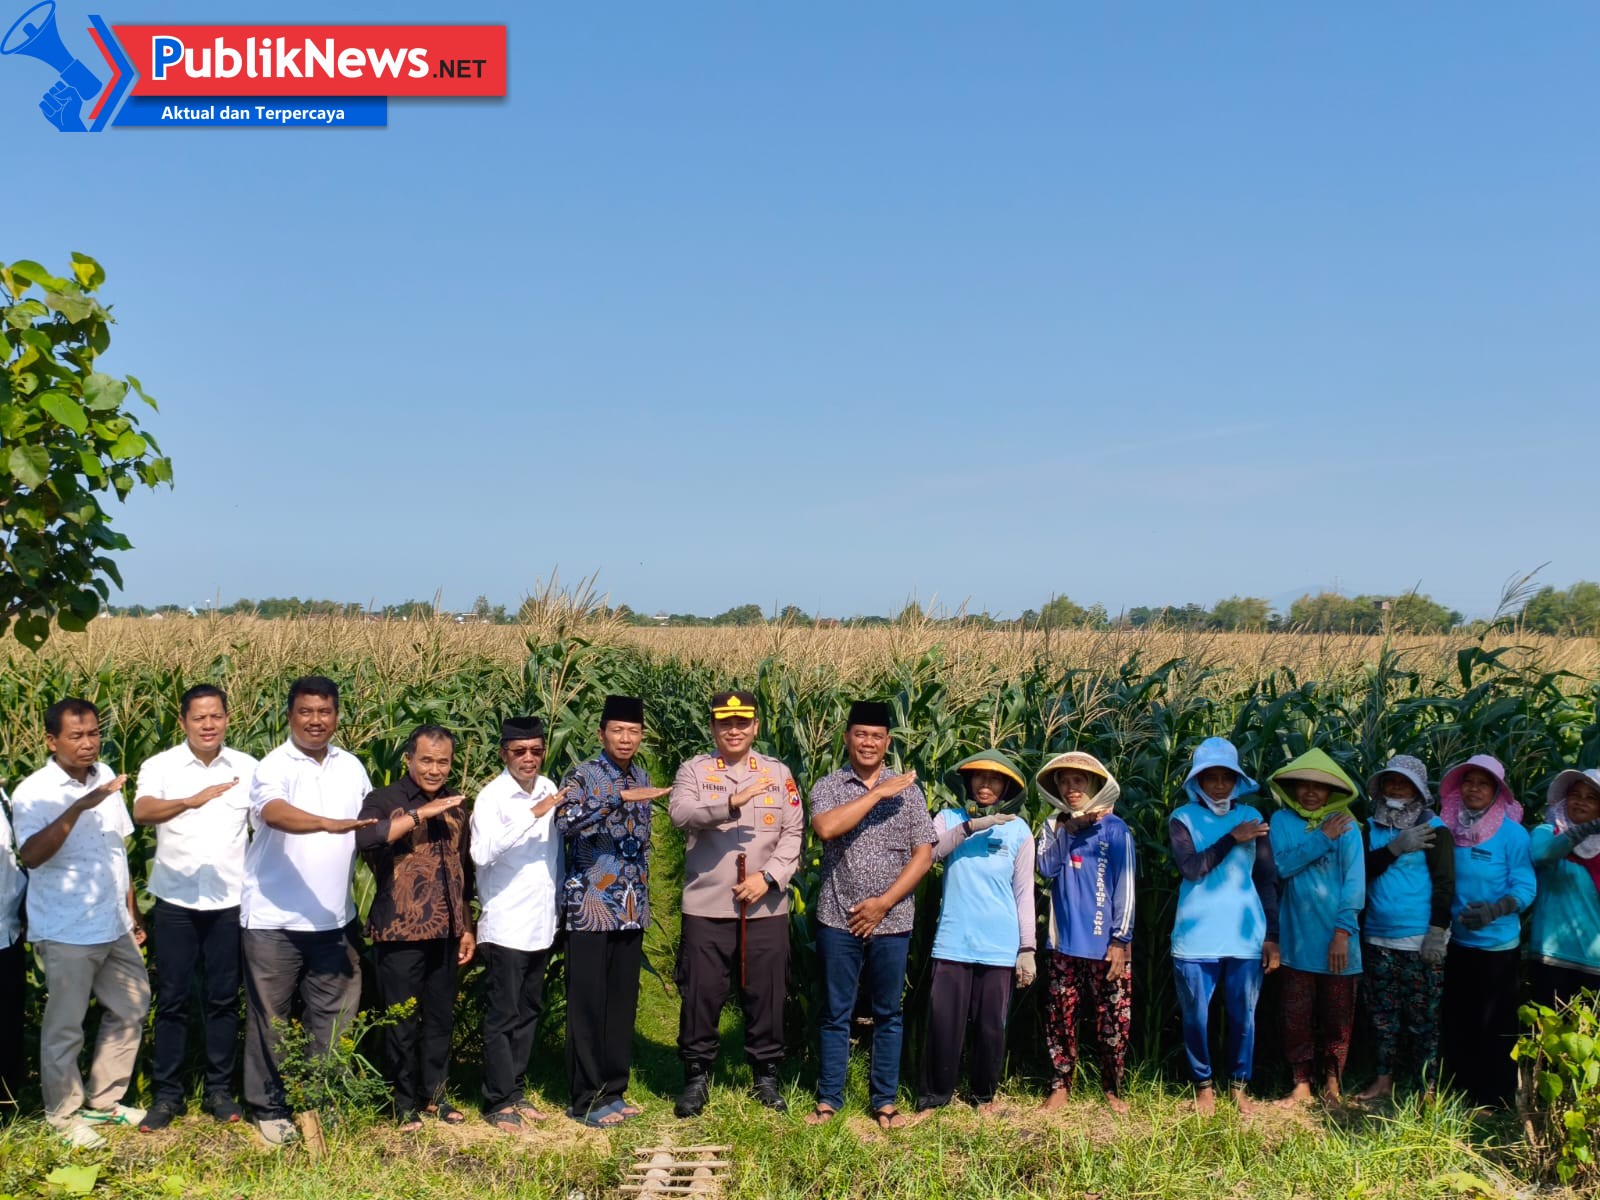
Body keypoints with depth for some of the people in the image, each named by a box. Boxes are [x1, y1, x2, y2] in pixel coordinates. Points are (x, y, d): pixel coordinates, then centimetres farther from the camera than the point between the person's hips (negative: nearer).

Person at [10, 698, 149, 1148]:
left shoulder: (105, 777, 3)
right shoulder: (33, 793, -15)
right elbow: (30, 856, -32)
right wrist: (78, 806, -42)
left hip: (114, 926, 7)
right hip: (66, 933, -7)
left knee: (129, 1010, 15)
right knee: (64, 1028, 6)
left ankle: (104, 1102, 30)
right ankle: (63, 1115, 23)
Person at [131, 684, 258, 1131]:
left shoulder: (248, 768, 1)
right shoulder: (160, 766, -5)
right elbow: (142, 812, -25)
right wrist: (193, 800, -43)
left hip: (230, 901, 1)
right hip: (175, 901, -1)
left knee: (223, 998, 8)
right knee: (172, 999, 5)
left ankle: (219, 1090, 20)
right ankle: (167, 1094, 16)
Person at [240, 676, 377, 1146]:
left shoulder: (351, 767, 7)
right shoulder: (274, 767, -10)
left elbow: (373, 827, 18)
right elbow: (274, 811, -32)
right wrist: (330, 824, -47)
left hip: (334, 918, 4)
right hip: (274, 919, -4)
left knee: (335, 1014, 9)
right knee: (269, 1017, 7)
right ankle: (269, 1107, 21)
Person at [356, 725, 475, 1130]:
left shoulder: (455, 806, 12)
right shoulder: (385, 799, -5)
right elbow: (364, 838, -27)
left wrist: (466, 926, 18)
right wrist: (422, 813, -26)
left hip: (445, 932, 5)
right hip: (400, 932, -5)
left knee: (441, 1018, 12)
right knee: (402, 1022, 3)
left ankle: (433, 1094, 27)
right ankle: (406, 1103, 17)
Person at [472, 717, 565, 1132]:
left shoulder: (548, 789, 7)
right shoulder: (493, 796, -13)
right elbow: (482, 853, -28)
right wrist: (533, 814, -29)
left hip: (541, 925, 7)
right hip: (505, 928, -6)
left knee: (529, 1012, 14)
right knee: (502, 1017, 2)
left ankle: (516, 1091, 25)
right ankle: (498, 1102, 12)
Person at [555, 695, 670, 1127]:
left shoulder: (641, 779, 11)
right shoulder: (582, 776, -8)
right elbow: (565, 821, -29)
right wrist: (621, 797, -32)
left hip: (631, 911, 6)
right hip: (590, 909, -6)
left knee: (623, 1004, 11)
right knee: (588, 1005, 0)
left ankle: (614, 1091, 22)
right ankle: (587, 1100, 10)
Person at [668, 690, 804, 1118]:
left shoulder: (779, 773, 9)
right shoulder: (695, 770, 2)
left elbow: (794, 834, 4)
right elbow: (680, 812, -18)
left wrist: (769, 877, -10)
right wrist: (732, 802, -31)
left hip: (766, 907, 2)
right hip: (706, 906, -1)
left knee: (766, 995, 8)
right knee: (701, 994, 4)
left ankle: (767, 1075, 24)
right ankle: (696, 1077, 20)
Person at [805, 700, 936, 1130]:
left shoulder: (907, 790, 4)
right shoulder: (828, 787, 1)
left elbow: (923, 854, 0)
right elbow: (826, 828, -19)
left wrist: (883, 902, -9)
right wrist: (877, 793, -17)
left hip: (891, 920, 1)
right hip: (838, 919, -1)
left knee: (888, 1014, 8)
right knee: (836, 1013, 7)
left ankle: (885, 1101, 18)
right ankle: (828, 1099, 17)